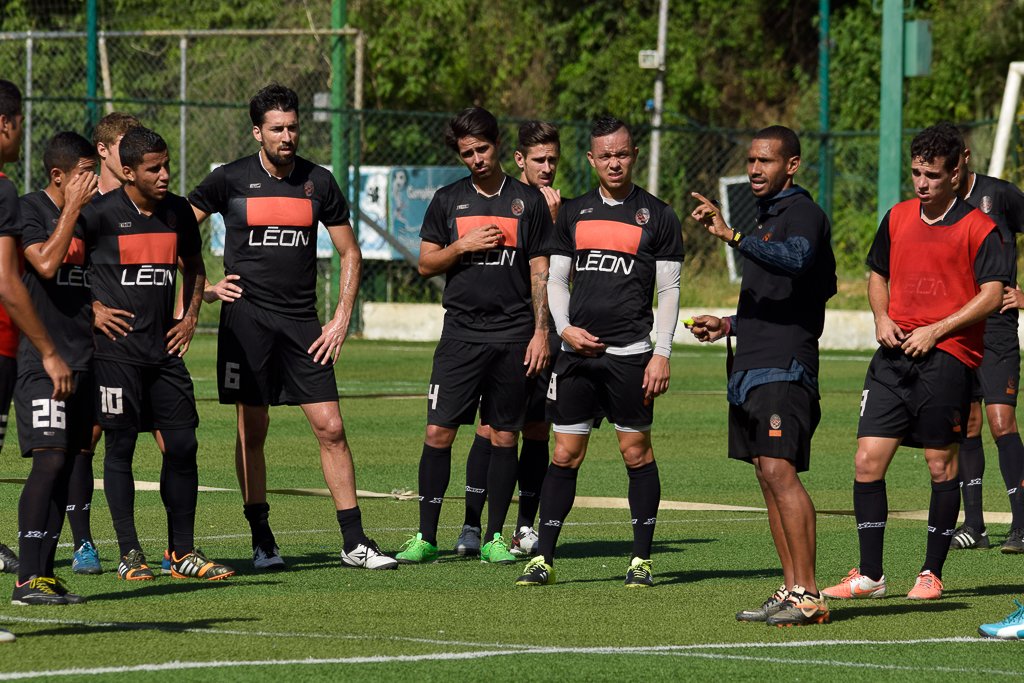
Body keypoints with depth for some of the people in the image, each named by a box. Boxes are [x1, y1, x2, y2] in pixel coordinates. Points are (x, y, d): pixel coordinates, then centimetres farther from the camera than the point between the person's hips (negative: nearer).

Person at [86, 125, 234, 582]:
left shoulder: (178, 212, 8)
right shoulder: (100, 214, -9)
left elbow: (194, 267, 24)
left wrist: (190, 316, 12)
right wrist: (92, 308, -8)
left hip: (164, 350, 5)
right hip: (117, 350, -5)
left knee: (183, 445, 1)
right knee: (120, 446, -2)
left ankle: (183, 552, 9)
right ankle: (129, 554, 4)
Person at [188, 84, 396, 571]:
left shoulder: (318, 182, 7)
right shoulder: (231, 180, 0)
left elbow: (349, 253, 13)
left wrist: (342, 320, 4)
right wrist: (203, 287, 0)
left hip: (302, 323, 2)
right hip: (246, 318, -2)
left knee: (331, 428, -3)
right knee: (252, 431, 0)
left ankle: (354, 543, 0)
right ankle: (262, 542, 8)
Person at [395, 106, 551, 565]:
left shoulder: (528, 201, 6)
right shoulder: (448, 200, 9)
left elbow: (540, 272, 6)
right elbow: (425, 264, 10)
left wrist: (541, 332, -1)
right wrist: (463, 246, -8)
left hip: (514, 336, 0)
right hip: (461, 333, 0)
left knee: (505, 437, 2)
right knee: (438, 432, -7)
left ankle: (494, 538, 9)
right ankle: (425, 536, -2)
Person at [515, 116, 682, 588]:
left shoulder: (657, 216, 3)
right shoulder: (574, 213, 13)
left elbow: (669, 290, 2)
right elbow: (556, 278, 16)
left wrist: (662, 354, -7)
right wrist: (565, 328, -2)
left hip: (629, 352, -3)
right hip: (577, 351, 3)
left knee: (636, 451, -2)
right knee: (565, 453, 2)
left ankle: (641, 560, 5)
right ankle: (544, 558, 4)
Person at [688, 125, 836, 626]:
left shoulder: (803, 213, -7)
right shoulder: (767, 218, 23)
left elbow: (795, 260, -31)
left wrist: (731, 236, -37)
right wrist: (729, 325, 24)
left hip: (784, 368, -10)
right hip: (752, 368, 10)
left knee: (779, 470, -17)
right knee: (768, 477, 7)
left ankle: (808, 595, -19)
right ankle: (791, 590, 8)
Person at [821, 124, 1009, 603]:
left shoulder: (976, 228, -4)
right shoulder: (897, 218, 13)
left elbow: (992, 294, -10)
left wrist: (935, 330, -15)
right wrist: (881, 318, 6)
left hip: (947, 359, -5)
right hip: (895, 355, 5)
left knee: (941, 467, 2)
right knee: (867, 461, -2)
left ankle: (932, 574, 13)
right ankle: (870, 575, 5)